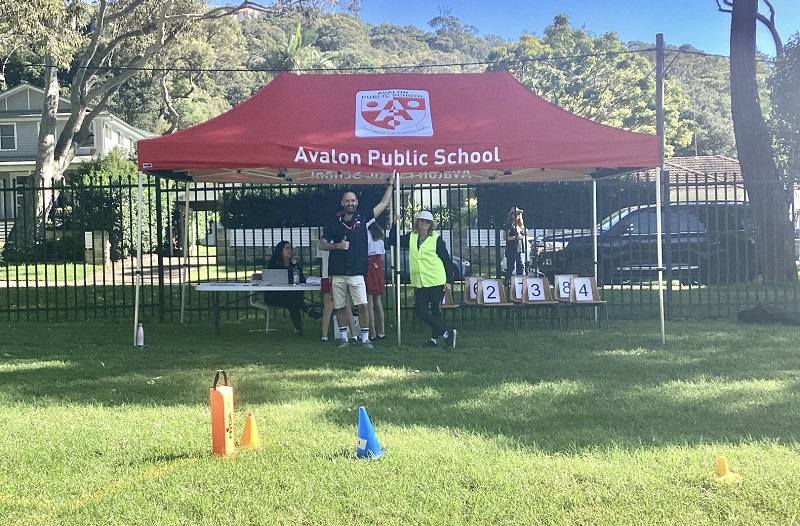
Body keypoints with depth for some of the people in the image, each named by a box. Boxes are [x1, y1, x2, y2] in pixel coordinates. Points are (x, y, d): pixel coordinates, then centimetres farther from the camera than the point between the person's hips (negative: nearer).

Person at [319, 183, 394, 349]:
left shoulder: (363, 219, 6)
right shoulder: (334, 223, 6)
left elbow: (384, 203, 9)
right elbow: (321, 244, 8)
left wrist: (390, 184, 8)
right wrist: (337, 245, -8)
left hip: (357, 273, -1)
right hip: (338, 274, 1)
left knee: (362, 305, -9)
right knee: (340, 307, 6)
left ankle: (365, 338, 3)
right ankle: (344, 338, 19)